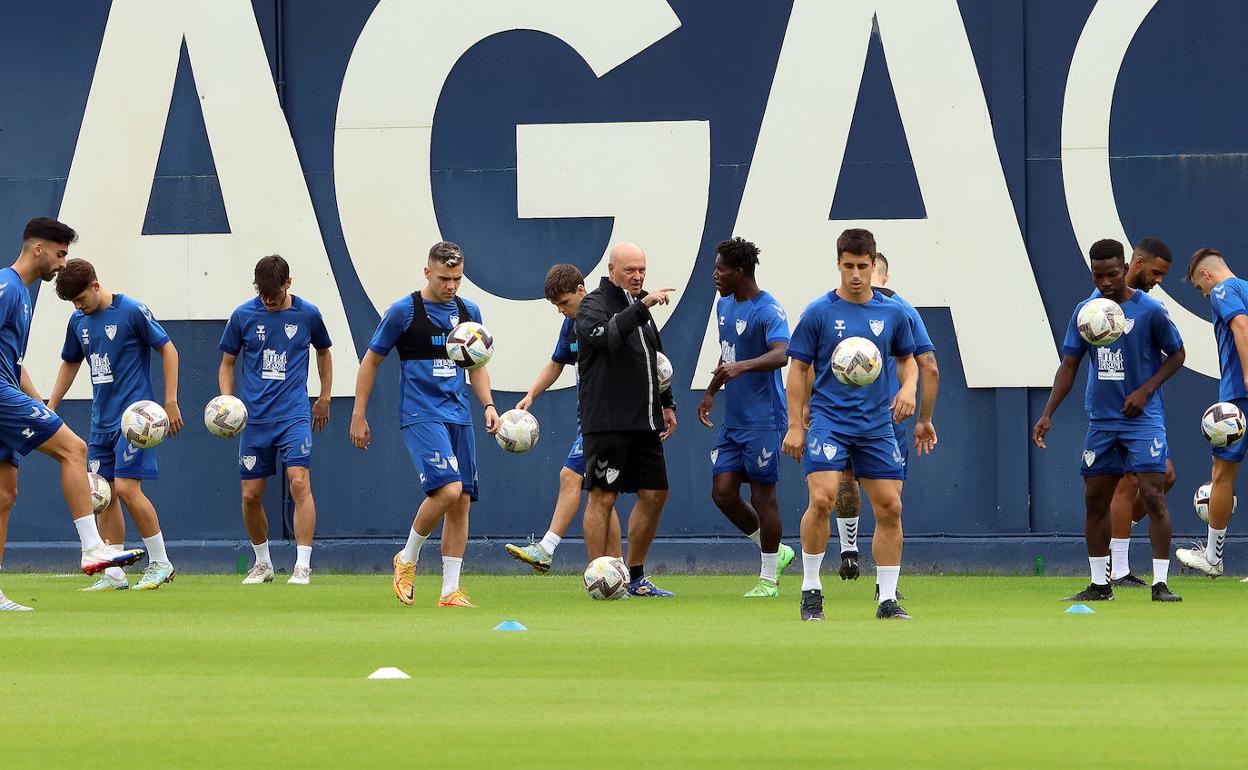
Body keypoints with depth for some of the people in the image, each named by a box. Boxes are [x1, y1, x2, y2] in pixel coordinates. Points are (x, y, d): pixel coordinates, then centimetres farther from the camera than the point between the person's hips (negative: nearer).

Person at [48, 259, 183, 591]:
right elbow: (70, 364, 24)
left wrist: (170, 402, -9)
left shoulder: (132, 311, -10)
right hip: (102, 421, 7)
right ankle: (113, 574, 7)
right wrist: (50, 408, 19)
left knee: (126, 487, -15)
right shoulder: (79, 321, 9)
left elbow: (168, 349, -6)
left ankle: (160, 562, -3)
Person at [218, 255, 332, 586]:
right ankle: (263, 563, 23)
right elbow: (227, 363, 11)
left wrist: (324, 398, 19)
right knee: (251, 495, 3)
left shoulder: (307, 314, 1)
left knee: (299, 483, -18)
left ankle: (302, 566, -17)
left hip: (294, 415, -2)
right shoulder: (243, 316, 1)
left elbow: (323, 351, 20)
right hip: (254, 419, 2)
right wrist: (227, 401, -4)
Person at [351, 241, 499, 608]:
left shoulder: (468, 312, 10)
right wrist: (359, 416, 1)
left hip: (459, 418, 6)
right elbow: (371, 361, 3)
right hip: (420, 416, -6)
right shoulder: (403, 312, -5)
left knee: (461, 501, 1)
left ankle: (450, 591, 6)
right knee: (448, 490, -22)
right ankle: (407, 560, 0)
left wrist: (488, 404, 7)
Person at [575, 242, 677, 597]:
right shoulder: (594, 304, -6)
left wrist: (667, 404, 27)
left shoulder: (639, 305, 19)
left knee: (654, 494, 8)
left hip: (645, 421, 8)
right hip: (607, 421, -8)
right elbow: (605, 336, -29)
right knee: (602, 497, -6)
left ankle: (635, 577, 18)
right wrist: (641, 307, -34)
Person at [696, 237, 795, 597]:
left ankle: (769, 579, 7)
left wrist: (742, 367, -45)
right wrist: (711, 392, 26)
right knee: (722, 493, 4)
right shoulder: (724, 305, 13)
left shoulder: (768, 311, -15)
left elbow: (780, 354, -32)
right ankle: (775, 551, 22)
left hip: (762, 420, -9)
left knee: (762, 496, -3)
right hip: (733, 419, 9)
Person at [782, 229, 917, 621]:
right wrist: (795, 425, -2)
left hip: (877, 424, 3)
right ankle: (810, 589, -4)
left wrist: (908, 387, -1)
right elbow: (799, 369, 2)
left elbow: (907, 358, 20)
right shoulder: (819, 312, -2)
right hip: (829, 420, -3)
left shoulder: (892, 312, 6)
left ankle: (888, 600, 9)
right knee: (821, 499, -19)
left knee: (889, 508, 0)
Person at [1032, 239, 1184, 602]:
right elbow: (1069, 366, 7)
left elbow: (1177, 355, 2)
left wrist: (1144, 390, -12)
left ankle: (1160, 584, -10)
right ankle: (1099, 584, 18)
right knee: (1095, 500, 7)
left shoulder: (1150, 310, -8)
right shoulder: (1085, 312, 3)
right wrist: (1048, 415, -1)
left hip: (1143, 419, -5)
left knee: (1152, 496, -13)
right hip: (1101, 421, 5)